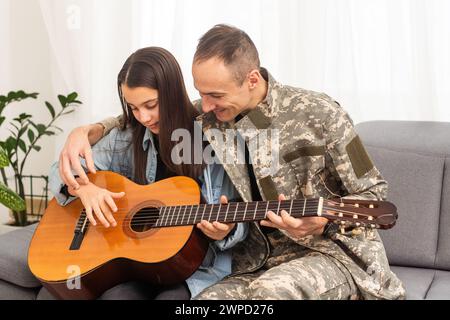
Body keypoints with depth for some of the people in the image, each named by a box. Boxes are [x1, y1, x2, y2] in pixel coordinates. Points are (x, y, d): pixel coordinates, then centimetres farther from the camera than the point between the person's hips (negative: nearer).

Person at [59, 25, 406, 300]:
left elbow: (374, 193, -4)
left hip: (329, 251, -4)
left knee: (270, 291, -36)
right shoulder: (204, 119, 0)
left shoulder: (318, 113, -11)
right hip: (257, 264, 4)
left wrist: (321, 223, -23)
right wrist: (86, 132, -3)